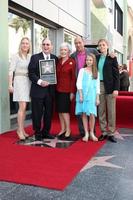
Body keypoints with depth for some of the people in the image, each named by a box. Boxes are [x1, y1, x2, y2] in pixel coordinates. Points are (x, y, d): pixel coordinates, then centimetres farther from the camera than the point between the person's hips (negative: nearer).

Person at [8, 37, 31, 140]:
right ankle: (20, 130, -2)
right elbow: (11, 71, -6)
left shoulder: (31, 57, 10)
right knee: (22, 107, -12)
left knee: (24, 107, 8)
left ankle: (21, 129, 17)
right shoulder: (16, 56, -3)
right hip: (19, 81, -5)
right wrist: (10, 85, -12)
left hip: (28, 82, 5)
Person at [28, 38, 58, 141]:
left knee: (49, 113, 11)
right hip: (38, 90, -3)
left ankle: (46, 132, 26)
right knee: (37, 113, 3)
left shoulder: (55, 58, 10)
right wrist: (40, 82, -18)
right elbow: (31, 73, -6)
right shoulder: (35, 57, 1)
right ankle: (38, 133, 18)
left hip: (50, 90, 3)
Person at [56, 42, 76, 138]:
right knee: (60, 110, 8)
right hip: (58, 89, 5)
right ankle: (63, 129, 18)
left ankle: (68, 129, 9)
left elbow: (74, 78, -7)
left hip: (67, 89, -5)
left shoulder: (72, 62, -5)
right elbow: (56, 75, 9)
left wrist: (72, 91, -11)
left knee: (65, 109, -5)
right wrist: (55, 87, 1)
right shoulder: (58, 61, 10)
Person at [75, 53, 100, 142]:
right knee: (84, 114, -1)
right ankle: (86, 133, 8)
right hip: (83, 94, -1)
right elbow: (78, 83, -1)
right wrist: (80, 95, -10)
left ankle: (92, 133, 7)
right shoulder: (82, 70, 7)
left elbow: (97, 86, 11)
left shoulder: (96, 72, 13)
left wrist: (97, 98, 5)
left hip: (92, 95, 1)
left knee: (92, 114, -7)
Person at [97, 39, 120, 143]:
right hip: (99, 86, 3)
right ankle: (104, 132, 15)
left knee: (111, 111, 1)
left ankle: (111, 133, 9)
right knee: (101, 111, 6)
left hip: (109, 86, -3)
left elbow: (116, 74, -2)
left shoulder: (112, 58, 1)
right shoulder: (97, 58, 11)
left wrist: (116, 88, -10)